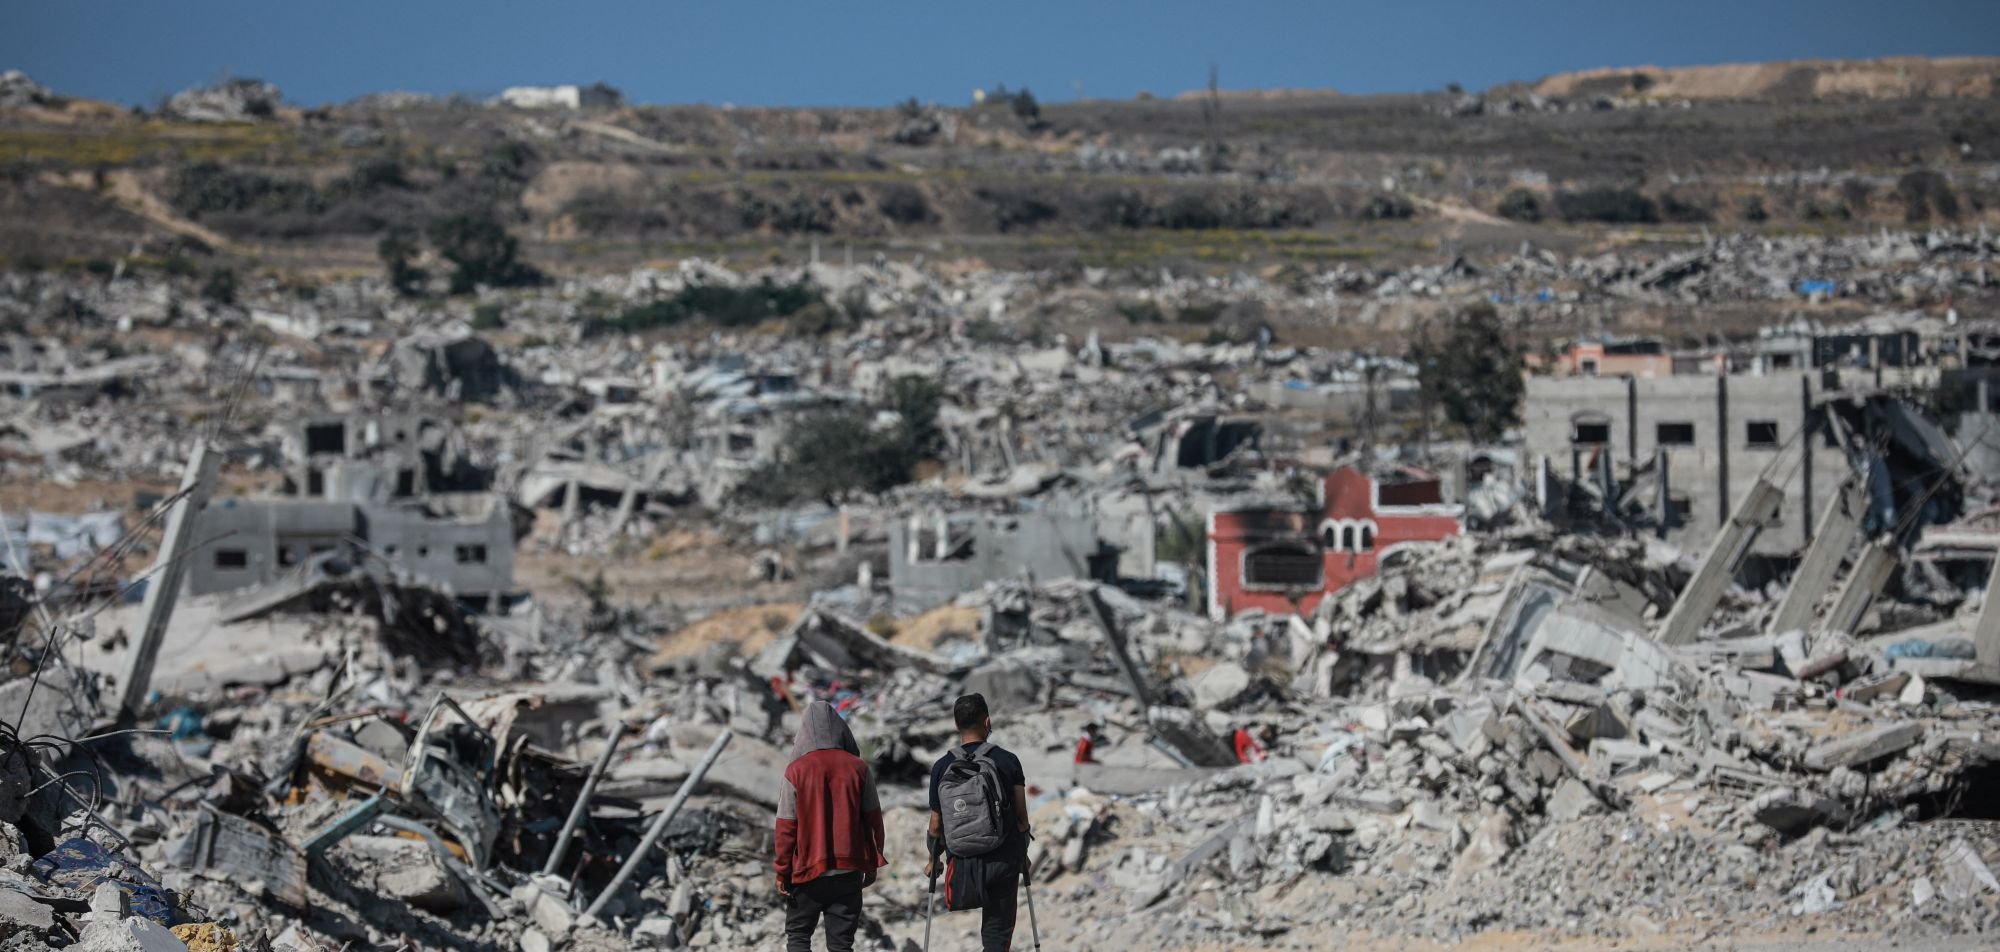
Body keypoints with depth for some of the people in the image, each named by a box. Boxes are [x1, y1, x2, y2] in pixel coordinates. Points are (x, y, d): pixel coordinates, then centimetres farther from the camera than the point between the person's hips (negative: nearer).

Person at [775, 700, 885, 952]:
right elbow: (873, 820, 3)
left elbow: (786, 828, -7)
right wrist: (871, 865, 14)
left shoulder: (796, 772, -9)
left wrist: (782, 874, 1)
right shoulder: (858, 769, -2)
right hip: (849, 871, 2)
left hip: (808, 870, -2)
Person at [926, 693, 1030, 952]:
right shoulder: (1008, 761, -3)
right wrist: (1023, 852, 15)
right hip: (1005, 858, 0)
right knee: (997, 931, 7)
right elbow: (1021, 815, 0)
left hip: (964, 860, 1)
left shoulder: (942, 767, -2)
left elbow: (936, 823, 2)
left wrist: (932, 860, 17)